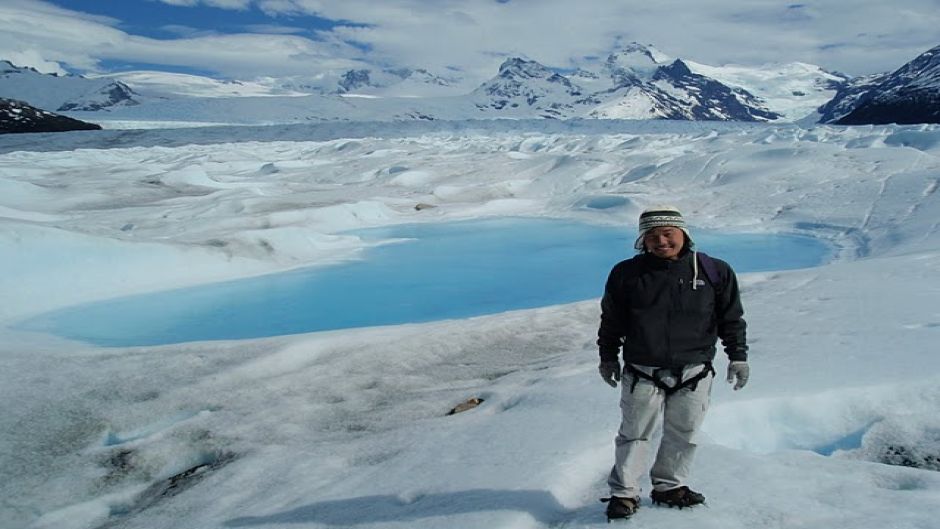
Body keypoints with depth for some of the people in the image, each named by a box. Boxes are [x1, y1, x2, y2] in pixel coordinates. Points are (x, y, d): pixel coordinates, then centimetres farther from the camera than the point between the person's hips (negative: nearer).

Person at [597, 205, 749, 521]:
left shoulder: (714, 271, 0)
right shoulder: (626, 274, -3)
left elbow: (731, 318, 8)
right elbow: (611, 320, 7)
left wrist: (737, 356, 6)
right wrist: (608, 357, 10)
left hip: (694, 372, 2)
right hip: (643, 372, -1)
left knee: (683, 433, 12)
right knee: (636, 434, 4)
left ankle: (669, 487, 29)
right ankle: (624, 493, 15)